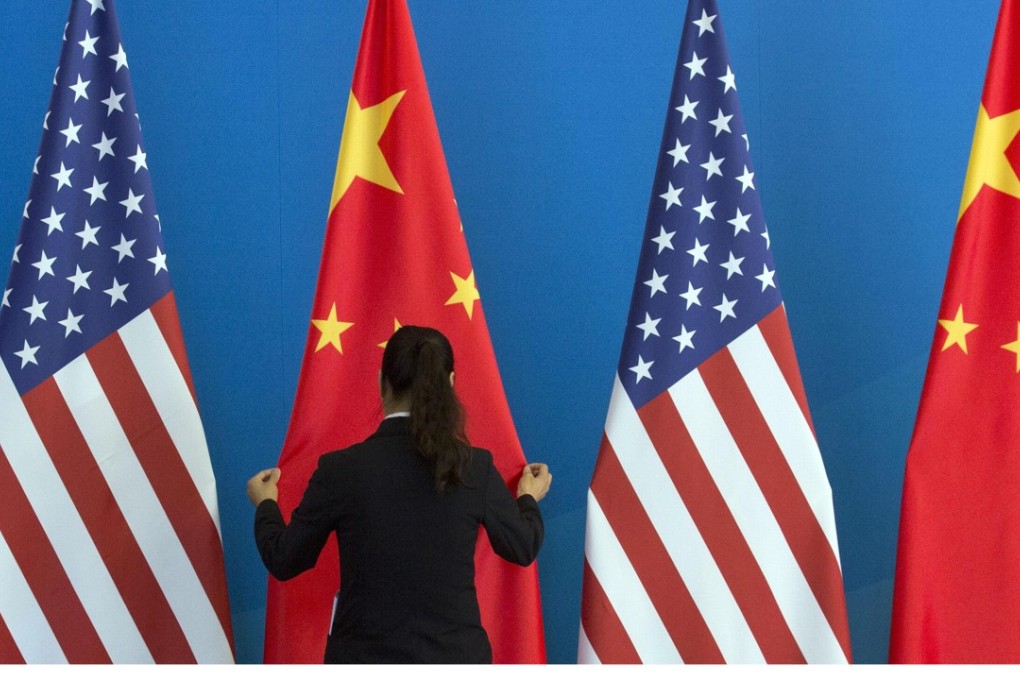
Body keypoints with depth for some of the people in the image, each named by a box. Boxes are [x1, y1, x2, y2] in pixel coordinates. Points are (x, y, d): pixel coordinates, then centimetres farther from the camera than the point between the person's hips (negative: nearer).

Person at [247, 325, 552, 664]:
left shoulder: (341, 469, -8)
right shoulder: (475, 467, -4)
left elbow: (285, 560, 4)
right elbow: (522, 548, 12)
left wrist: (265, 503, 25)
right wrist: (529, 499, 35)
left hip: (368, 662, -1)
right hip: (455, 659, 1)